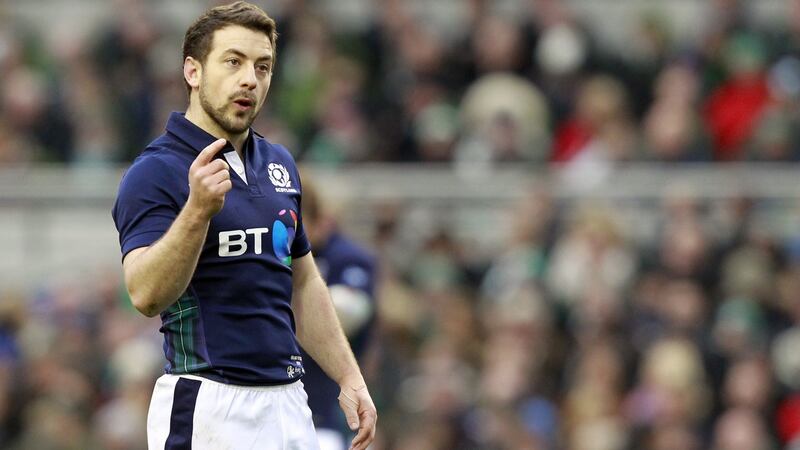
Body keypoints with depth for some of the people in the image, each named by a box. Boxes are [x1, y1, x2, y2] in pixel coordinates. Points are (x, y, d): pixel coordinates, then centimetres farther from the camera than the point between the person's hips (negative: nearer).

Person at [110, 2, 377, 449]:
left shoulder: (279, 164, 13)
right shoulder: (155, 173, -9)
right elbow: (146, 294, -23)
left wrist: (350, 379, 16)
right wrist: (198, 210, -35)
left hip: (289, 403, 7)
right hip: (208, 408, -7)